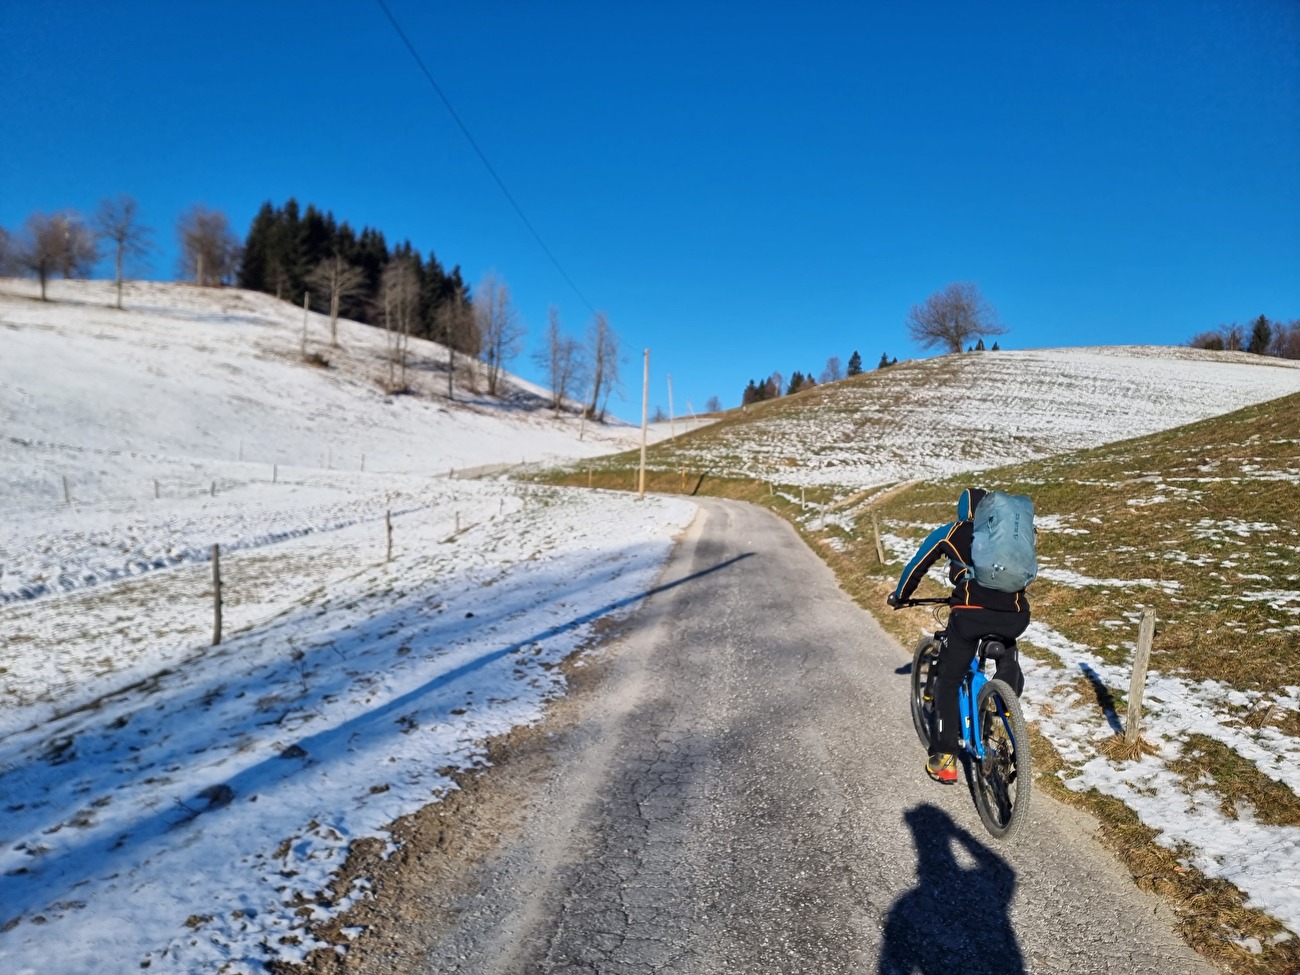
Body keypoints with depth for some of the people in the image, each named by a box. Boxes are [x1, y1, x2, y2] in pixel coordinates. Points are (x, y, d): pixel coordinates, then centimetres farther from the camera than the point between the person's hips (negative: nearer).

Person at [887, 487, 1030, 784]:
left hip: (970, 613, -3)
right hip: (1014, 614, 3)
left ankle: (945, 759, 16)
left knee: (948, 683, 15)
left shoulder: (949, 533, 19)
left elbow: (916, 567, 26)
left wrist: (898, 597, 43)